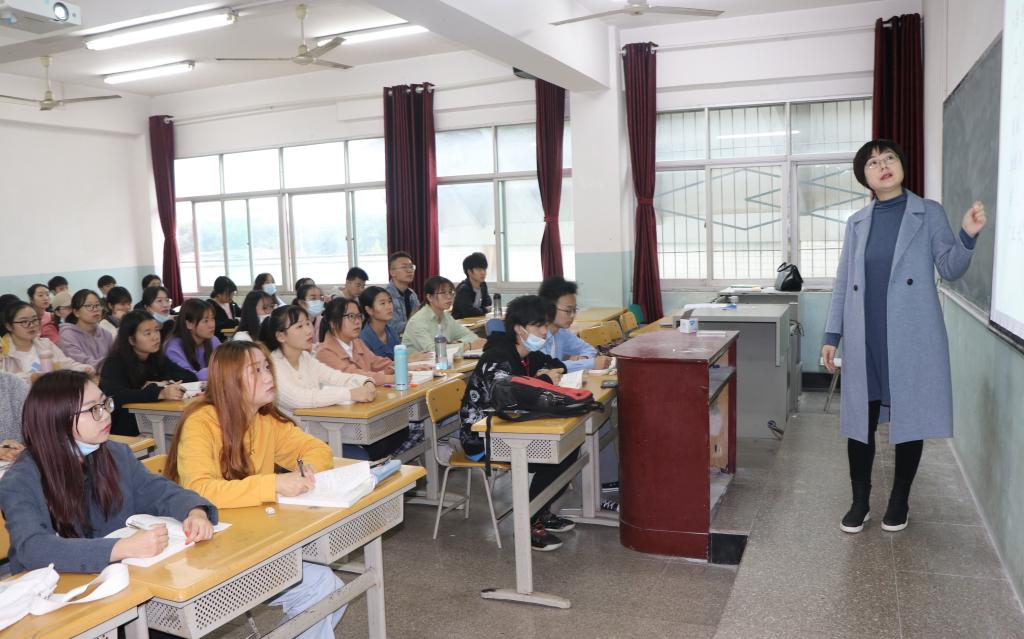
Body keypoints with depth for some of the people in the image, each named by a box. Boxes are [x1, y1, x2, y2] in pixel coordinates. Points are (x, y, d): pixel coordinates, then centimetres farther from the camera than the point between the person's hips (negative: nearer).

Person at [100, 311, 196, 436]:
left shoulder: (157, 358, 6)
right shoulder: (115, 363, -12)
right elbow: (115, 395, -30)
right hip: (123, 431, -5)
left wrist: (164, 383, -16)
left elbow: (191, 377, 3)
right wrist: (159, 393, -41)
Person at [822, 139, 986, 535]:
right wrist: (832, 335, 6)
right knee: (860, 420, 6)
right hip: (865, 339, 2)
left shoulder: (929, 213, 3)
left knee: (910, 419, 7)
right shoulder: (857, 223, 10)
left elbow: (950, 269, 2)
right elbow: (843, 283, 10)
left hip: (912, 338, -2)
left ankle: (899, 500, 24)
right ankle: (860, 501, 20)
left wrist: (968, 236, -17)